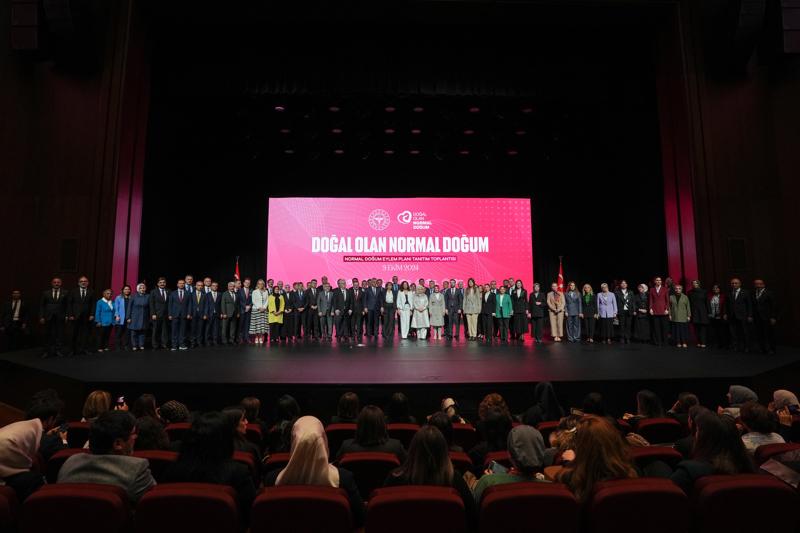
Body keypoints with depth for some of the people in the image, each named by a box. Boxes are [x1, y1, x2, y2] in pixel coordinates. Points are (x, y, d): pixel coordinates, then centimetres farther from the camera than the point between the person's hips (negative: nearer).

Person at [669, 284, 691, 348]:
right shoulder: (671, 297, 7)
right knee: (676, 329, 0)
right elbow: (669, 307, 8)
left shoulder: (685, 297, 5)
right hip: (675, 317, 1)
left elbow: (688, 307, 5)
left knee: (683, 329, -2)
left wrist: (689, 316, 1)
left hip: (683, 317, -1)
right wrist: (670, 315, 2)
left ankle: (684, 342, 6)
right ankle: (678, 342, 7)